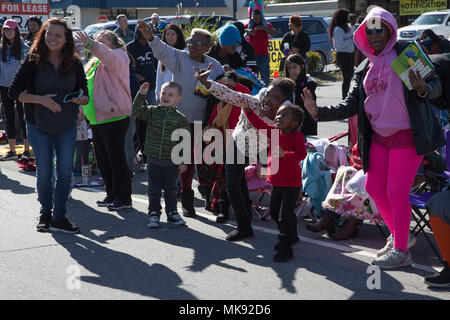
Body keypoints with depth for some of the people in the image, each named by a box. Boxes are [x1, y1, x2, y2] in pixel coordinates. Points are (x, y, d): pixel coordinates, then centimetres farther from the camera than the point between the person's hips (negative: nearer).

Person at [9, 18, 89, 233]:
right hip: (39, 126, -1)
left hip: (67, 127, 2)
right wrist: (40, 99, -22)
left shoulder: (74, 64, 0)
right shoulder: (33, 61, -6)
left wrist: (80, 99, -19)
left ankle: (59, 218, 10)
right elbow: (14, 92, -9)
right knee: (44, 172, 6)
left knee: (65, 172, 1)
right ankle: (45, 213, 27)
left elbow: (85, 96, 5)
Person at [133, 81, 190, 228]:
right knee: (154, 189, 7)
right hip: (153, 159, 1)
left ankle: (172, 212, 26)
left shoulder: (181, 119, -3)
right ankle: (154, 213, 19)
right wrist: (141, 94, -19)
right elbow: (137, 111, -11)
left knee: (170, 189, 11)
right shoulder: (152, 111, 2)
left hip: (171, 161, -1)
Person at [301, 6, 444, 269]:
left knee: (396, 192, -7)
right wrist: (318, 112, -1)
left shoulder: (405, 54, -5)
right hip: (379, 136, 7)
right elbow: (351, 106, 11)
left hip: (407, 136, -7)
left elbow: (436, 86, -7)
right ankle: (397, 235, 33)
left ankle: (401, 252, 8)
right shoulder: (366, 68, 12)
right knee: (374, 188, 10)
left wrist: (423, 88, -30)